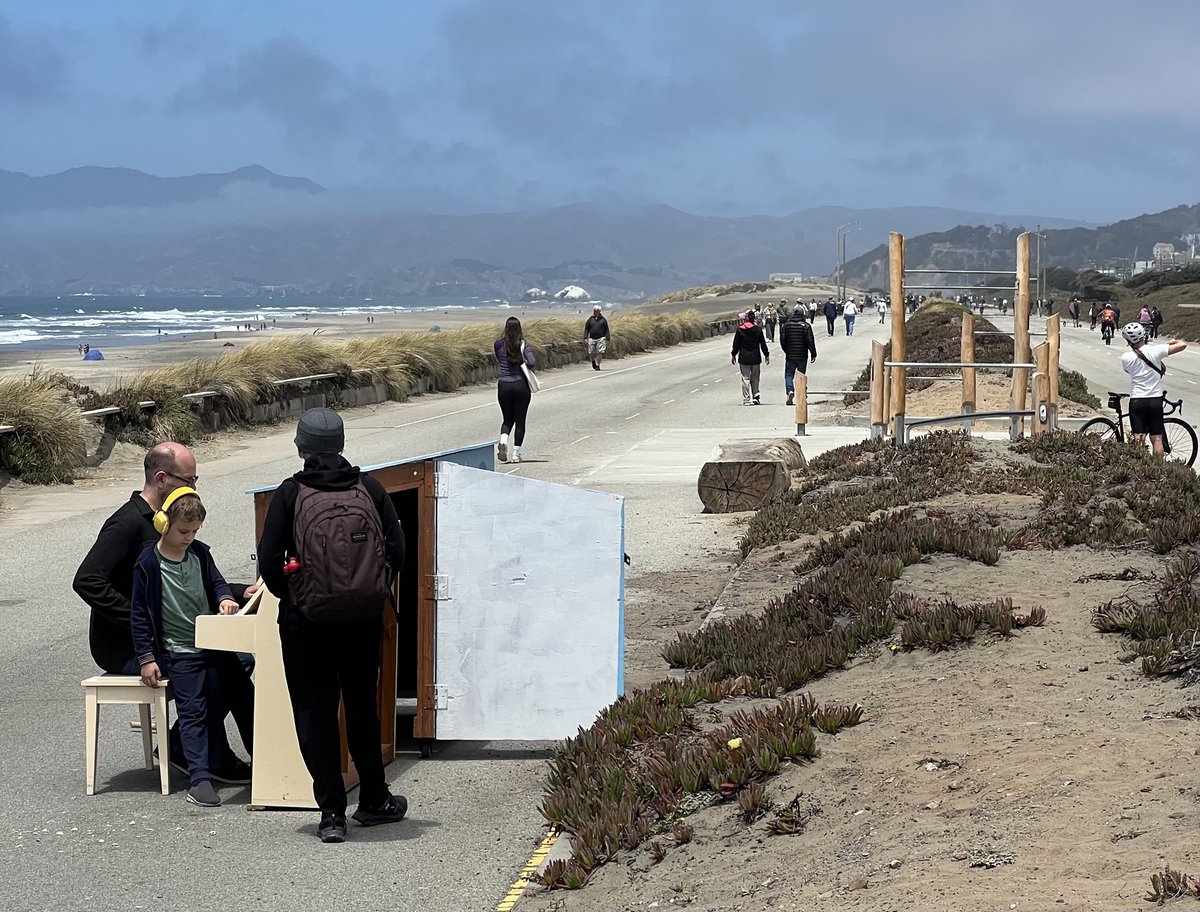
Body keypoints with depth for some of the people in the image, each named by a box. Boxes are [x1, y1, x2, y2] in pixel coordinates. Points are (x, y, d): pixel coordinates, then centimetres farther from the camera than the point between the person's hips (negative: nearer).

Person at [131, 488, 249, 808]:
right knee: (193, 712, -9)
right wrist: (146, 658, -9)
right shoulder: (148, 565, -11)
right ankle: (200, 779, -11)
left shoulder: (199, 553, 3)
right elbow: (139, 614, -7)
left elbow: (216, 581, 17)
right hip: (179, 652, -6)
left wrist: (225, 598, -8)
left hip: (213, 644, 6)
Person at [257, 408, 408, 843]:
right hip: (365, 618, 3)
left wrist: (288, 595, 9)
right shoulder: (369, 488, 0)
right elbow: (397, 550, -1)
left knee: (315, 712, 6)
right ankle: (374, 801, 28)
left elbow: (269, 561, -10)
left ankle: (331, 812, 3)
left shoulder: (290, 494, -7)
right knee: (362, 707, 18)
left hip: (306, 621, -3)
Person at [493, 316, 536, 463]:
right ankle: (516, 454, 8)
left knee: (507, 419, 15)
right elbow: (532, 363, -18)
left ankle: (503, 441, -13)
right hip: (521, 384, -2)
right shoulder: (524, 345, -7)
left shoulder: (498, 345, -1)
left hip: (504, 386, 2)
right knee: (520, 420, 9)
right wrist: (525, 365, 1)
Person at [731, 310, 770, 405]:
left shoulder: (740, 330, -3)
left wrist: (734, 355, 12)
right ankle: (755, 397, 14)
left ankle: (746, 399, -3)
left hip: (744, 359, -1)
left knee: (745, 379, 1)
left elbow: (736, 344, 1)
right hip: (755, 358, 1)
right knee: (755, 379, 13)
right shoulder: (758, 329, -1)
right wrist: (767, 355, 13)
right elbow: (763, 344, 3)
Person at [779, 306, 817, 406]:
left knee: (788, 375, 6)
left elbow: (782, 340, 2)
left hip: (790, 356, 0)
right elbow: (810, 341, -8)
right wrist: (813, 354, 1)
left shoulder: (786, 325, 0)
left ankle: (790, 390, -20)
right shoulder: (806, 326, -6)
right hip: (802, 356, 0)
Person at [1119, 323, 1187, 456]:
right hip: (1155, 400, 0)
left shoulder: (1126, 358, -7)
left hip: (1136, 401, 0)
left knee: (1138, 439, 1)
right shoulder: (1155, 350, -11)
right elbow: (1183, 345, -10)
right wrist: (1173, 341, 13)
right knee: (1157, 439, 6)